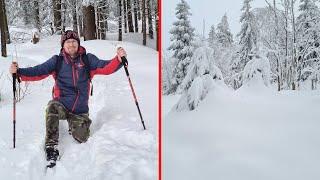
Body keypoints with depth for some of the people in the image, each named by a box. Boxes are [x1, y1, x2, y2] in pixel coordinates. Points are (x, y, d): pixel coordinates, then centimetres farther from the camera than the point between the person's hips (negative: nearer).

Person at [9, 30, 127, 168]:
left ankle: (74, 125, 38)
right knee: (52, 108, -35)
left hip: (80, 109, 1)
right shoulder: (57, 61, 2)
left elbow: (106, 67, -8)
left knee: (82, 138, 0)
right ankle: (51, 147, -22)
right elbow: (38, 72, -3)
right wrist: (18, 72, -19)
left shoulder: (88, 59, 2)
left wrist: (119, 59, -26)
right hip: (62, 104, -1)